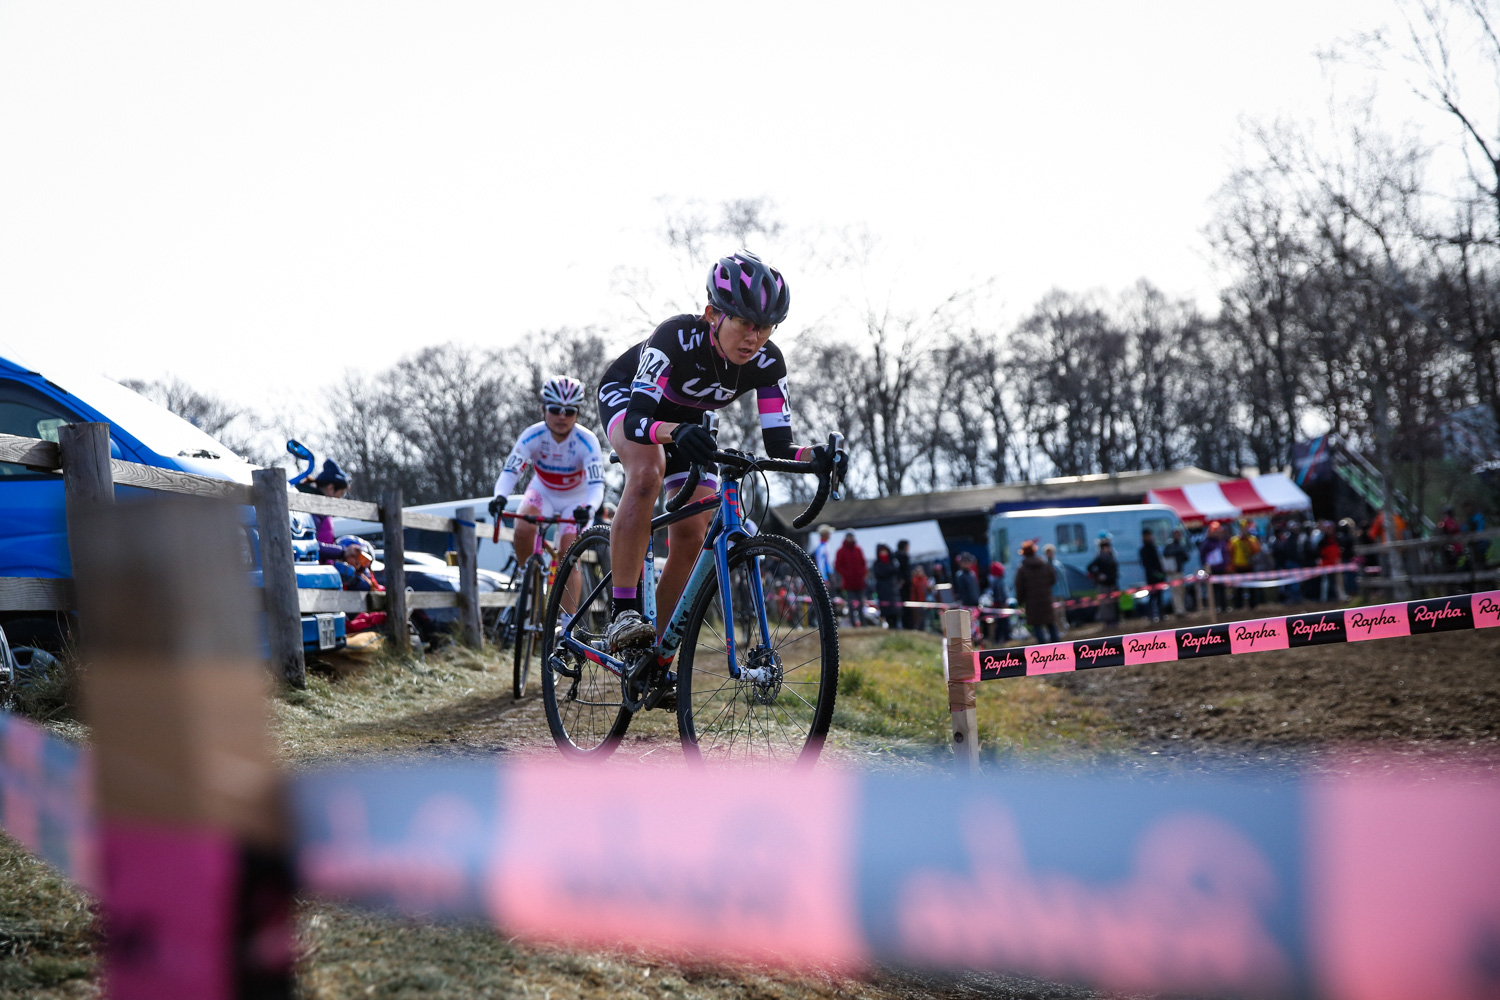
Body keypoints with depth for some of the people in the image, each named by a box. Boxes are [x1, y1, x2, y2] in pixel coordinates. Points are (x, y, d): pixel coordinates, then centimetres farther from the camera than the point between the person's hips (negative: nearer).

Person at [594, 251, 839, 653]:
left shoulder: (767, 363, -27)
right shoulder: (677, 337, -39)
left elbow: (777, 446, -27)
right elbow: (637, 418, -46)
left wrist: (816, 456, -48)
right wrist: (675, 432, -67)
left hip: (687, 421, 4)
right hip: (626, 395, -4)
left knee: (691, 536, -9)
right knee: (648, 473, -37)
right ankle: (623, 612, -36)